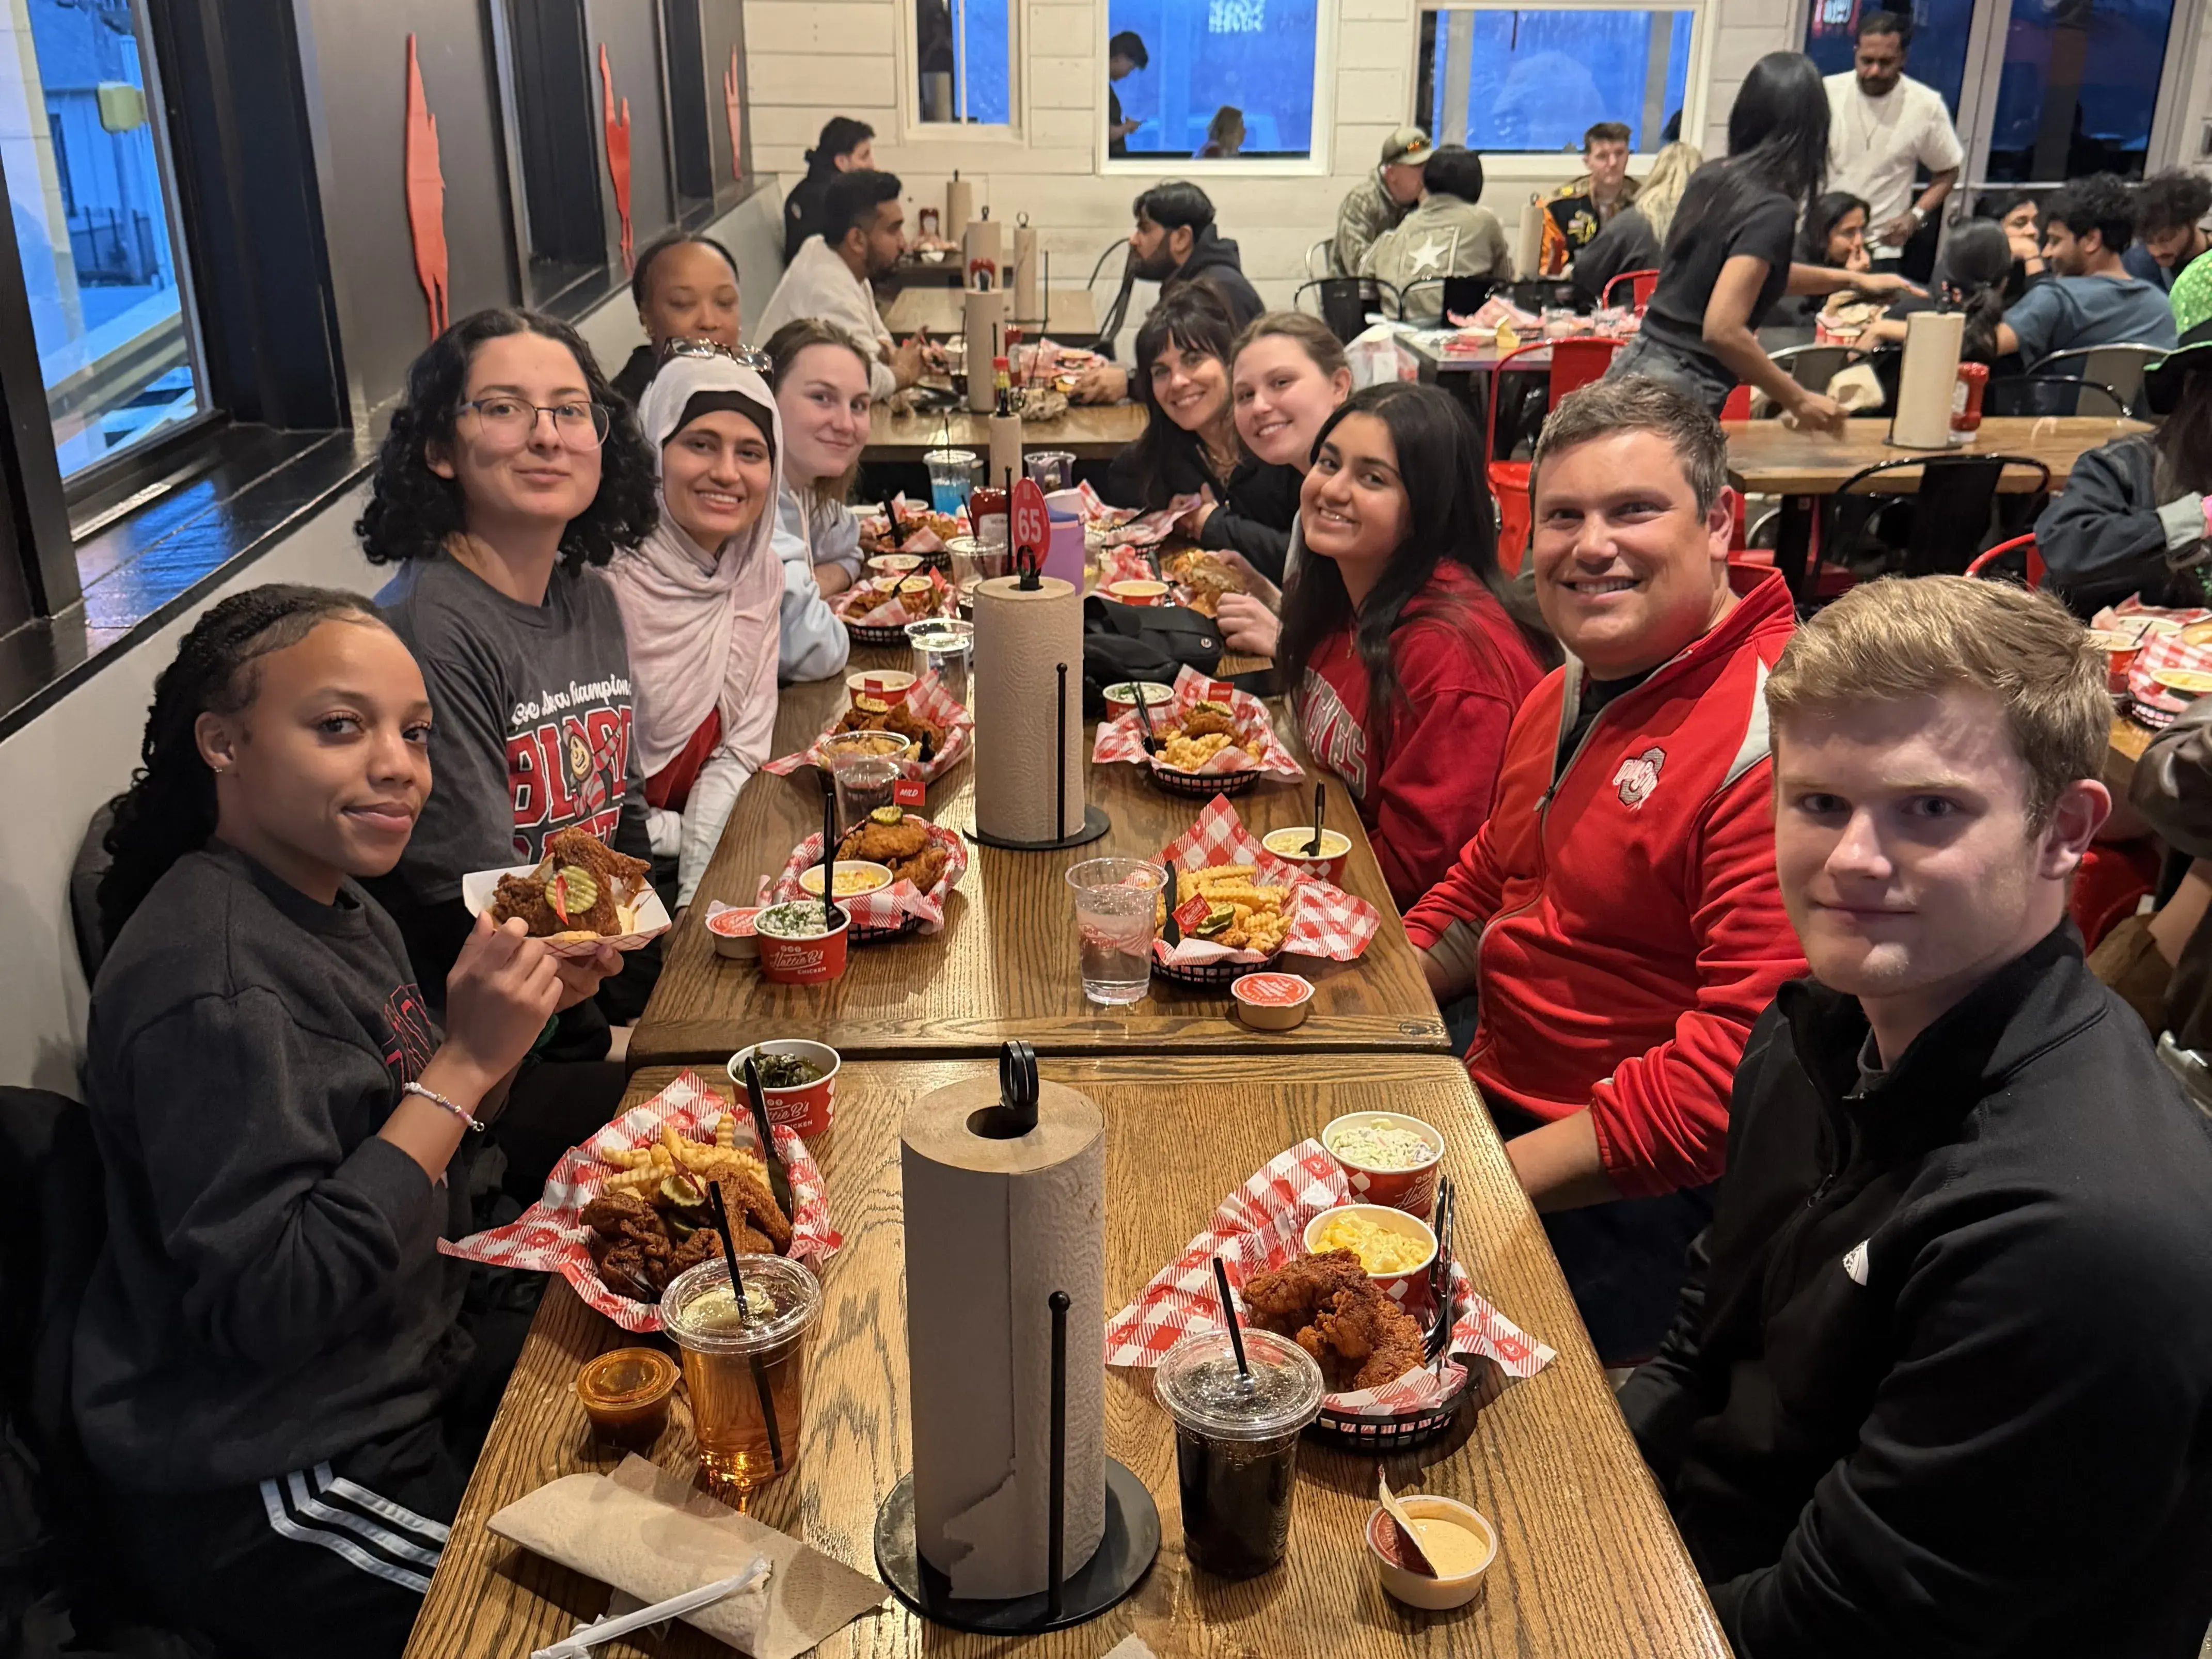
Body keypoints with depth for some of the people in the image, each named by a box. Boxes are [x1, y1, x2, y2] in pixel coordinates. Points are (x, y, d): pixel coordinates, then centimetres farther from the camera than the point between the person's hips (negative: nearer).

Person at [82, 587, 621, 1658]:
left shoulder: (339, 909, 3)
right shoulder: (208, 983, -26)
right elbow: (262, 1304, -28)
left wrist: (523, 1005, -5)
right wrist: (464, 1061, -28)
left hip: (407, 1379, 9)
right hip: (257, 1502, -9)